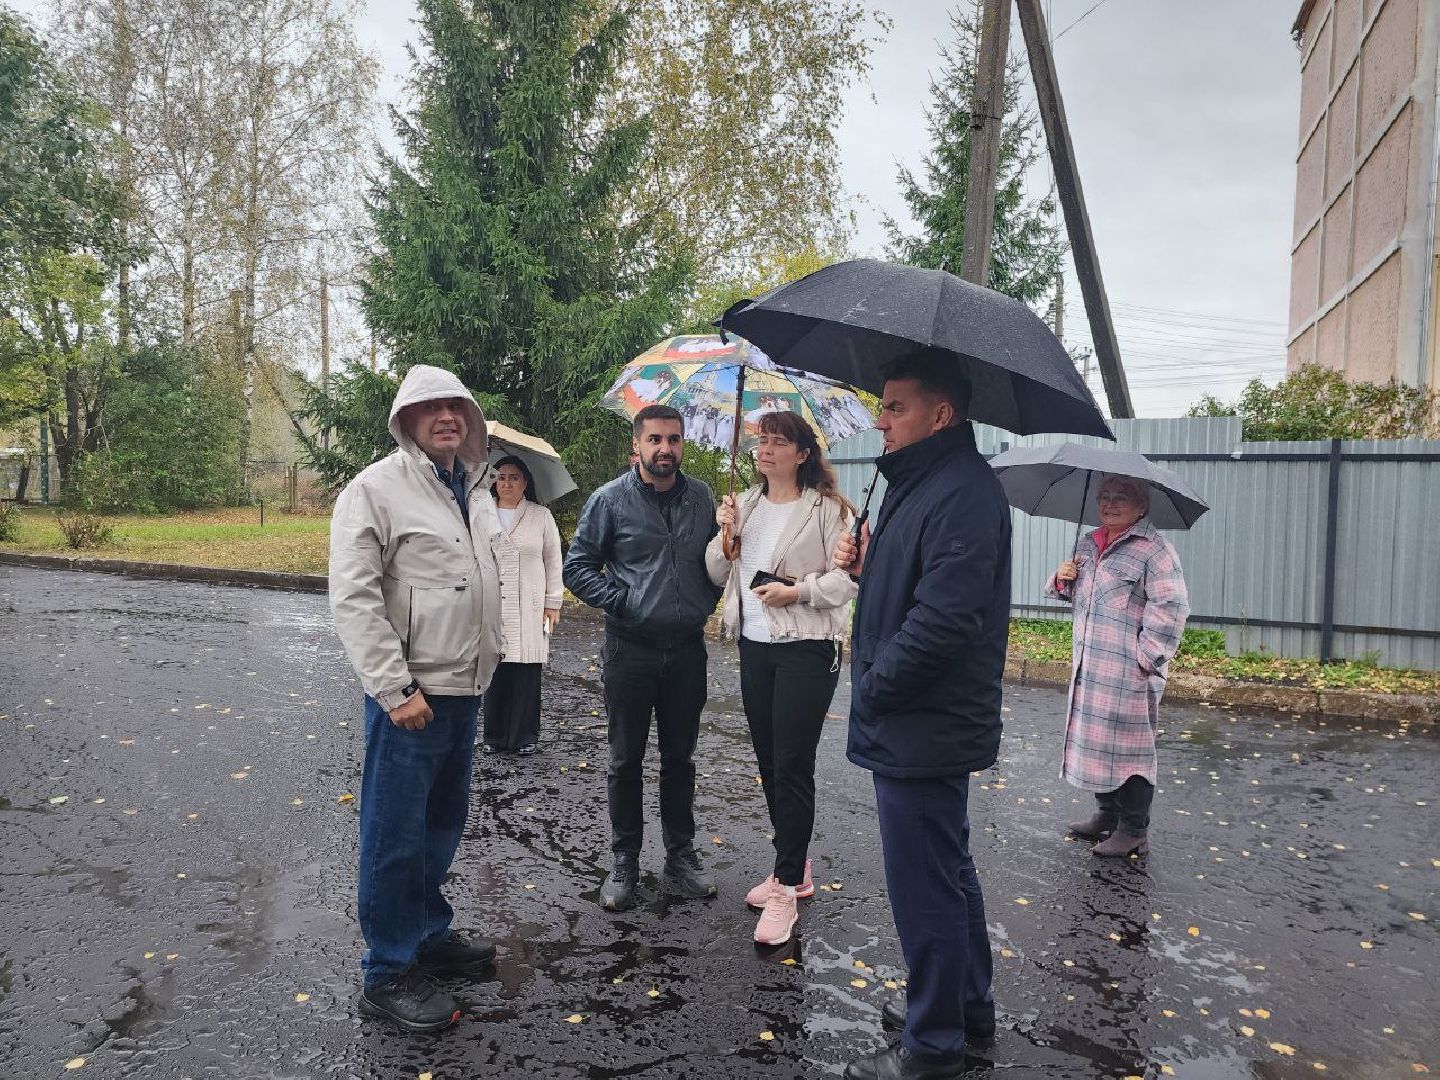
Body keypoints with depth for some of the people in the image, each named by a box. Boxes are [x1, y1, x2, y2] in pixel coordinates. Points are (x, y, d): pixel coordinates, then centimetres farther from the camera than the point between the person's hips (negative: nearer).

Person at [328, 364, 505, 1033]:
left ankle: (429, 936, 36)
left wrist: (490, 652, 18)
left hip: (465, 688, 8)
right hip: (410, 694, -8)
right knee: (396, 834, 2)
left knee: (443, 822, 19)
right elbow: (353, 598, -18)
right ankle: (388, 975, 16)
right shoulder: (376, 489, -12)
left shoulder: (474, 491, 11)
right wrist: (395, 688, -20)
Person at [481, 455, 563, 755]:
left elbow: (553, 562, 10)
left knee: (527, 671, -1)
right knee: (495, 671, 0)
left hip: (529, 607, 0)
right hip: (492, 605, 1)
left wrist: (553, 602, 5)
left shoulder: (541, 516, 8)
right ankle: (494, 735, 13)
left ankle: (525, 735, 10)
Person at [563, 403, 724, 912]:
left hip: (687, 648, 3)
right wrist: (621, 602, -11)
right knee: (626, 760, 8)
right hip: (630, 649, -3)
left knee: (680, 758, 13)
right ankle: (624, 864, 21)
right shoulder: (611, 499, -4)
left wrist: (708, 599, 3)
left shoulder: (701, 498, 6)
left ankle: (680, 857, 26)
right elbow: (577, 565, -2)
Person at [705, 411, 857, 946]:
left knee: (792, 766, -5)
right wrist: (726, 533, -7)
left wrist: (797, 591, -19)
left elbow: (849, 575, -11)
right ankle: (794, 866, 31)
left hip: (807, 649, -7)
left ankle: (785, 891, 4)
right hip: (754, 646, 7)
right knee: (768, 762, 14)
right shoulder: (746, 504, 11)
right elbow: (716, 573, 10)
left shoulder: (827, 508, -8)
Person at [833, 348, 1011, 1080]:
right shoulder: (921, 483, 14)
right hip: (924, 725, 11)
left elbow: (943, 618, -28)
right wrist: (865, 566, 1)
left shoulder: (962, 493, -20)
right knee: (947, 874, 22)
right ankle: (967, 1010, 39)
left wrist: (872, 689, -16)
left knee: (925, 887, 3)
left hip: (922, 729, -11)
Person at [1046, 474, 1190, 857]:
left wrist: (1147, 657, -18)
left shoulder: (1153, 549, -10)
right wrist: (1062, 579, 3)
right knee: (1094, 741, 16)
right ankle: (1107, 814, 32)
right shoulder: (1088, 544, 14)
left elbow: (1171, 607, -16)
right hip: (1089, 667, 8)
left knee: (1128, 747, 1)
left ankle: (1134, 830, 14)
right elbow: (1074, 594, 26)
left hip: (1129, 673, -8)